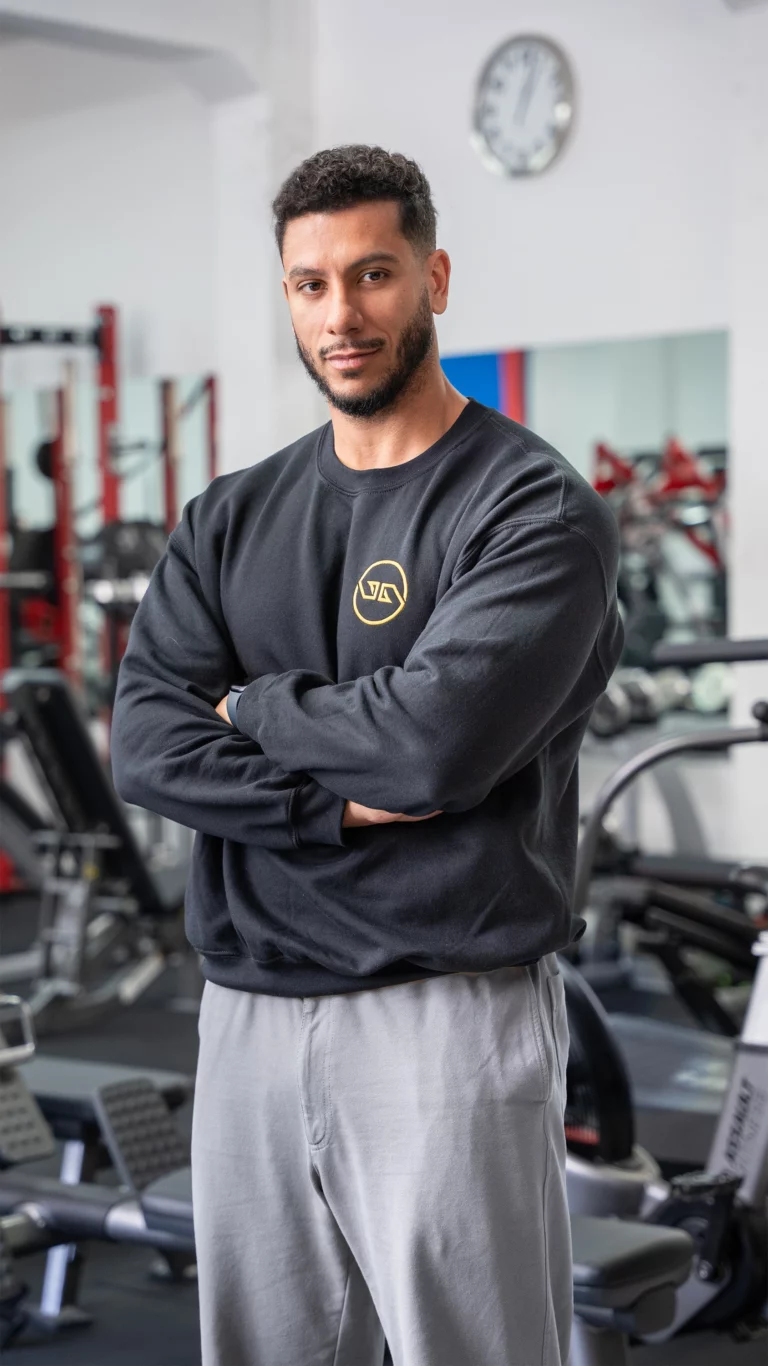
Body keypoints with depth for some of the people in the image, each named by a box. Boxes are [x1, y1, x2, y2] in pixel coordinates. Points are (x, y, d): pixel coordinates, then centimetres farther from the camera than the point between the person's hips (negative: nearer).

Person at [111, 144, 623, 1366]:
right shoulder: (232, 519, 11)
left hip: (450, 1014, -5)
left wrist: (255, 706, -4)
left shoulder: (536, 508, -6)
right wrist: (341, 802, -15)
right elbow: (145, 749, -1)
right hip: (248, 1016, 5)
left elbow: (438, 738, -20)